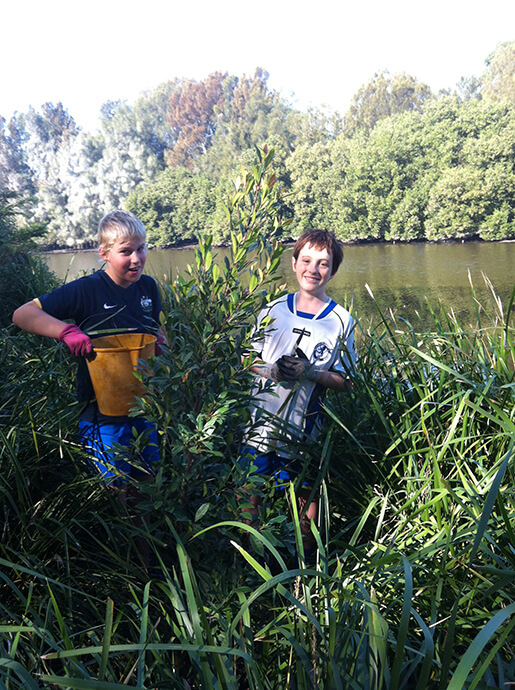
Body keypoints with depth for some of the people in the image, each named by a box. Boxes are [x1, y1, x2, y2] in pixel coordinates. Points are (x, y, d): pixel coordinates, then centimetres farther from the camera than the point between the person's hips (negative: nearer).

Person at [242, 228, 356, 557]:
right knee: (249, 491, 10)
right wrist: (270, 370, -12)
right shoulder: (274, 311, 2)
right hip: (261, 420, 2)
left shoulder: (341, 322, -4)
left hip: (304, 429, -2)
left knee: (305, 494, 10)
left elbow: (346, 382, -2)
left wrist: (310, 373, -19)